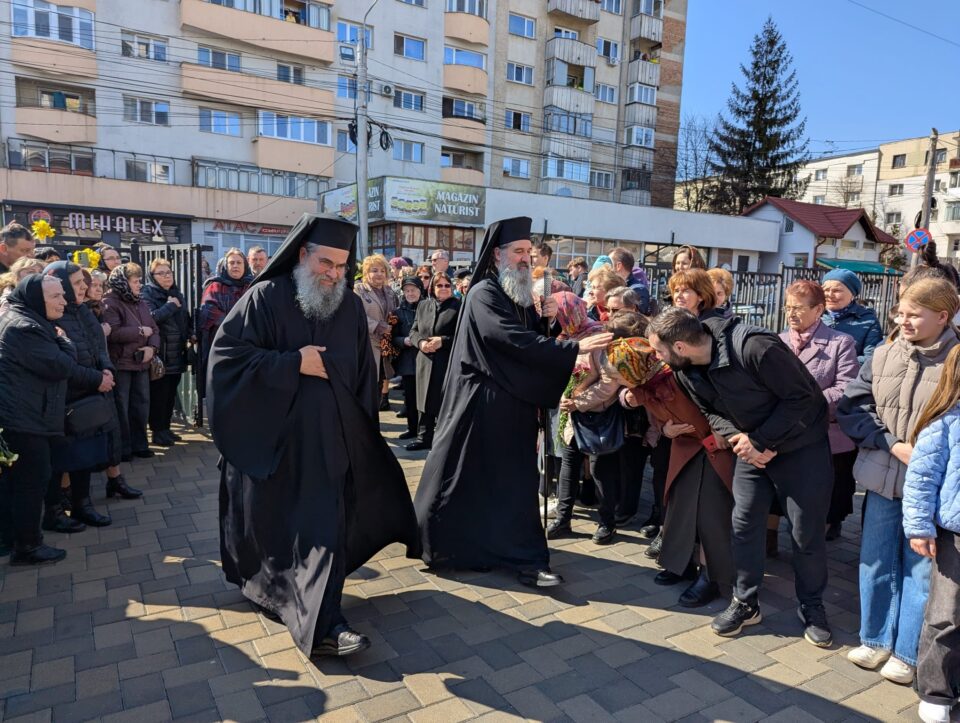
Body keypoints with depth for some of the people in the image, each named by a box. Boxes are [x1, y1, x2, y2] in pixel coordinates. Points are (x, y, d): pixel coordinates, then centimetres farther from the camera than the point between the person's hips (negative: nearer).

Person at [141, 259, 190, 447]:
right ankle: (157, 432, 7)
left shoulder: (177, 294, 16)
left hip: (177, 354, 7)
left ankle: (165, 428, 22)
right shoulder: (148, 294, -5)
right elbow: (150, 317, -23)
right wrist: (170, 306, -14)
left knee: (171, 394, 12)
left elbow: (186, 320, 24)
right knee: (159, 394, -2)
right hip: (159, 354, -7)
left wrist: (189, 335, 8)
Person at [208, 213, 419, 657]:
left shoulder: (351, 307, 4)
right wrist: (293, 363, -18)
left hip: (332, 437, 3)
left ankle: (321, 624, 15)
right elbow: (227, 353, -13)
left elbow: (364, 375, 11)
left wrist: (363, 429, 9)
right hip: (272, 435, -2)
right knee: (270, 526, 11)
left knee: (324, 523, 3)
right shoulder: (267, 297, -8)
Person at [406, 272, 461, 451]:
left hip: (448, 363, -5)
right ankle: (425, 438, 23)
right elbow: (413, 331, 13)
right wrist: (420, 342, -7)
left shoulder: (459, 307, -4)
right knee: (425, 402, 11)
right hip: (425, 362, 5)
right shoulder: (423, 305, 13)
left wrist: (443, 341, -18)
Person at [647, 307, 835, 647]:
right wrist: (735, 436, -15)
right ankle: (745, 602, 22)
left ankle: (812, 607, 25)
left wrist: (760, 440, -24)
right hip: (753, 446, 5)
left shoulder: (755, 347, -32)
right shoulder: (686, 370, -11)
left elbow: (802, 397, -25)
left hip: (801, 445, -5)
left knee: (807, 532, 4)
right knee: (744, 524, 4)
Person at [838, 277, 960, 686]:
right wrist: (893, 444, -10)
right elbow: (850, 407, 1)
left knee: (921, 568, 9)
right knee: (875, 560, 14)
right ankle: (877, 640, 33)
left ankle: (908, 653, 28)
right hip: (882, 476, 4)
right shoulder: (883, 354, 1)